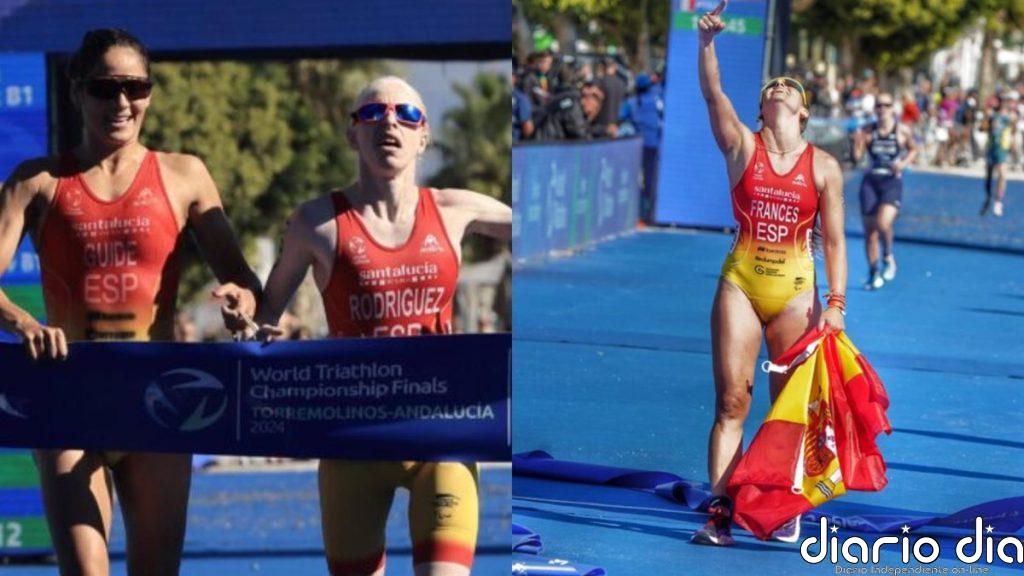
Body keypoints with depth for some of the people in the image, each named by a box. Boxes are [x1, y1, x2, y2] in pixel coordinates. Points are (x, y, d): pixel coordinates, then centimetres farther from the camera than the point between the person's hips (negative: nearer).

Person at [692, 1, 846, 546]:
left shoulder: (824, 167, 2)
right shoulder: (742, 147, 3)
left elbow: (833, 240, 2)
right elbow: (712, 93, -10)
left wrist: (835, 304, -4)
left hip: (796, 291, 0)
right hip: (740, 283, 0)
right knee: (731, 400, -5)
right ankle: (720, 510, -7)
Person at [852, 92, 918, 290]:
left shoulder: (902, 131, -1)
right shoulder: (868, 132, 1)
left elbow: (913, 149, 15)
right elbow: (856, 157, -5)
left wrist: (903, 163, -3)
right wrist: (857, 141, -22)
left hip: (892, 183, -2)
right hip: (870, 182, 2)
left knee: (883, 223, -24)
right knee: (869, 230, 3)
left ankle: (888, 257, 5)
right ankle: (873, 273, 18)